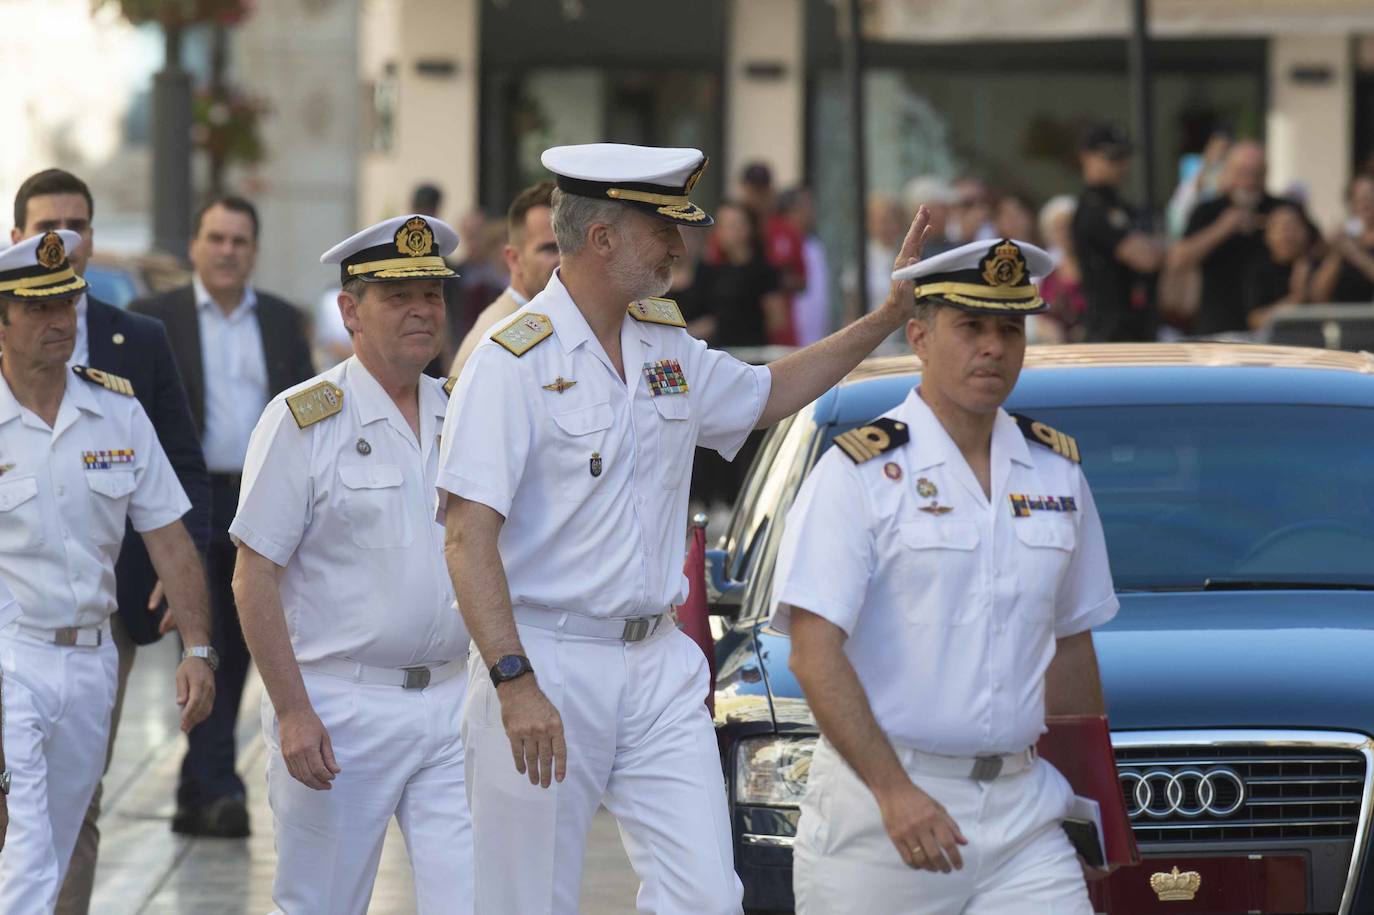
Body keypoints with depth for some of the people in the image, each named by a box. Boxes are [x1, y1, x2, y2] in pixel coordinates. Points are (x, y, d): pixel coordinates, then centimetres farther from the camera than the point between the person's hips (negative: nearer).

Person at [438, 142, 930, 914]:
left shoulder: (670, 348, 12)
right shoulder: (514, 363, -12)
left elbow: (763, 396, 32)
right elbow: (470, 538, -17)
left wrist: (888, 316, 25)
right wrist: (514, 682, -26)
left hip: (659, 667, 6)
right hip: (546, 665, -6)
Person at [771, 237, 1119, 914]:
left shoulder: (1056, 470, 13)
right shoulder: (860, 471, -5)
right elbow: (814, 653, -14)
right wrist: (894, 791, -23)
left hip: (1021, 807, 4)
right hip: (873, 796, -4)